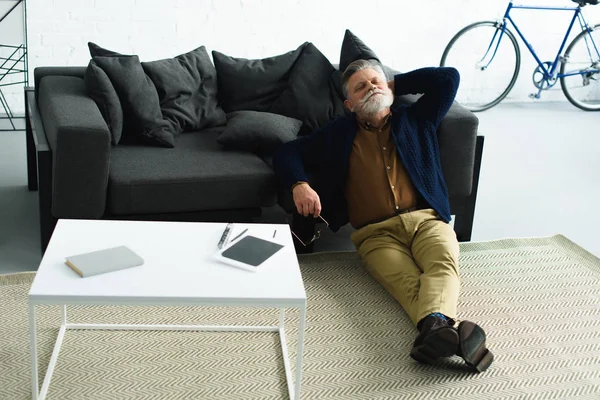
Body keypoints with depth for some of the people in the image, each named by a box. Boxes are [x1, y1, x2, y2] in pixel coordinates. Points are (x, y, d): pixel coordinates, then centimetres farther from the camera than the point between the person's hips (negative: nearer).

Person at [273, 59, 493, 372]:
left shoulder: (415, 119, 25)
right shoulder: (338, 134, 23)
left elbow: (448, 77, 20)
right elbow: (286, 153, 19)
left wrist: (395, 84, 28)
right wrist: (300, 185, -4)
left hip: (426, 219, 2)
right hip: (376, 233, -1)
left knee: (444, 262, -34)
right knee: (407, 281, -33)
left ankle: (435, 325, -62)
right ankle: (449, 331, -60)